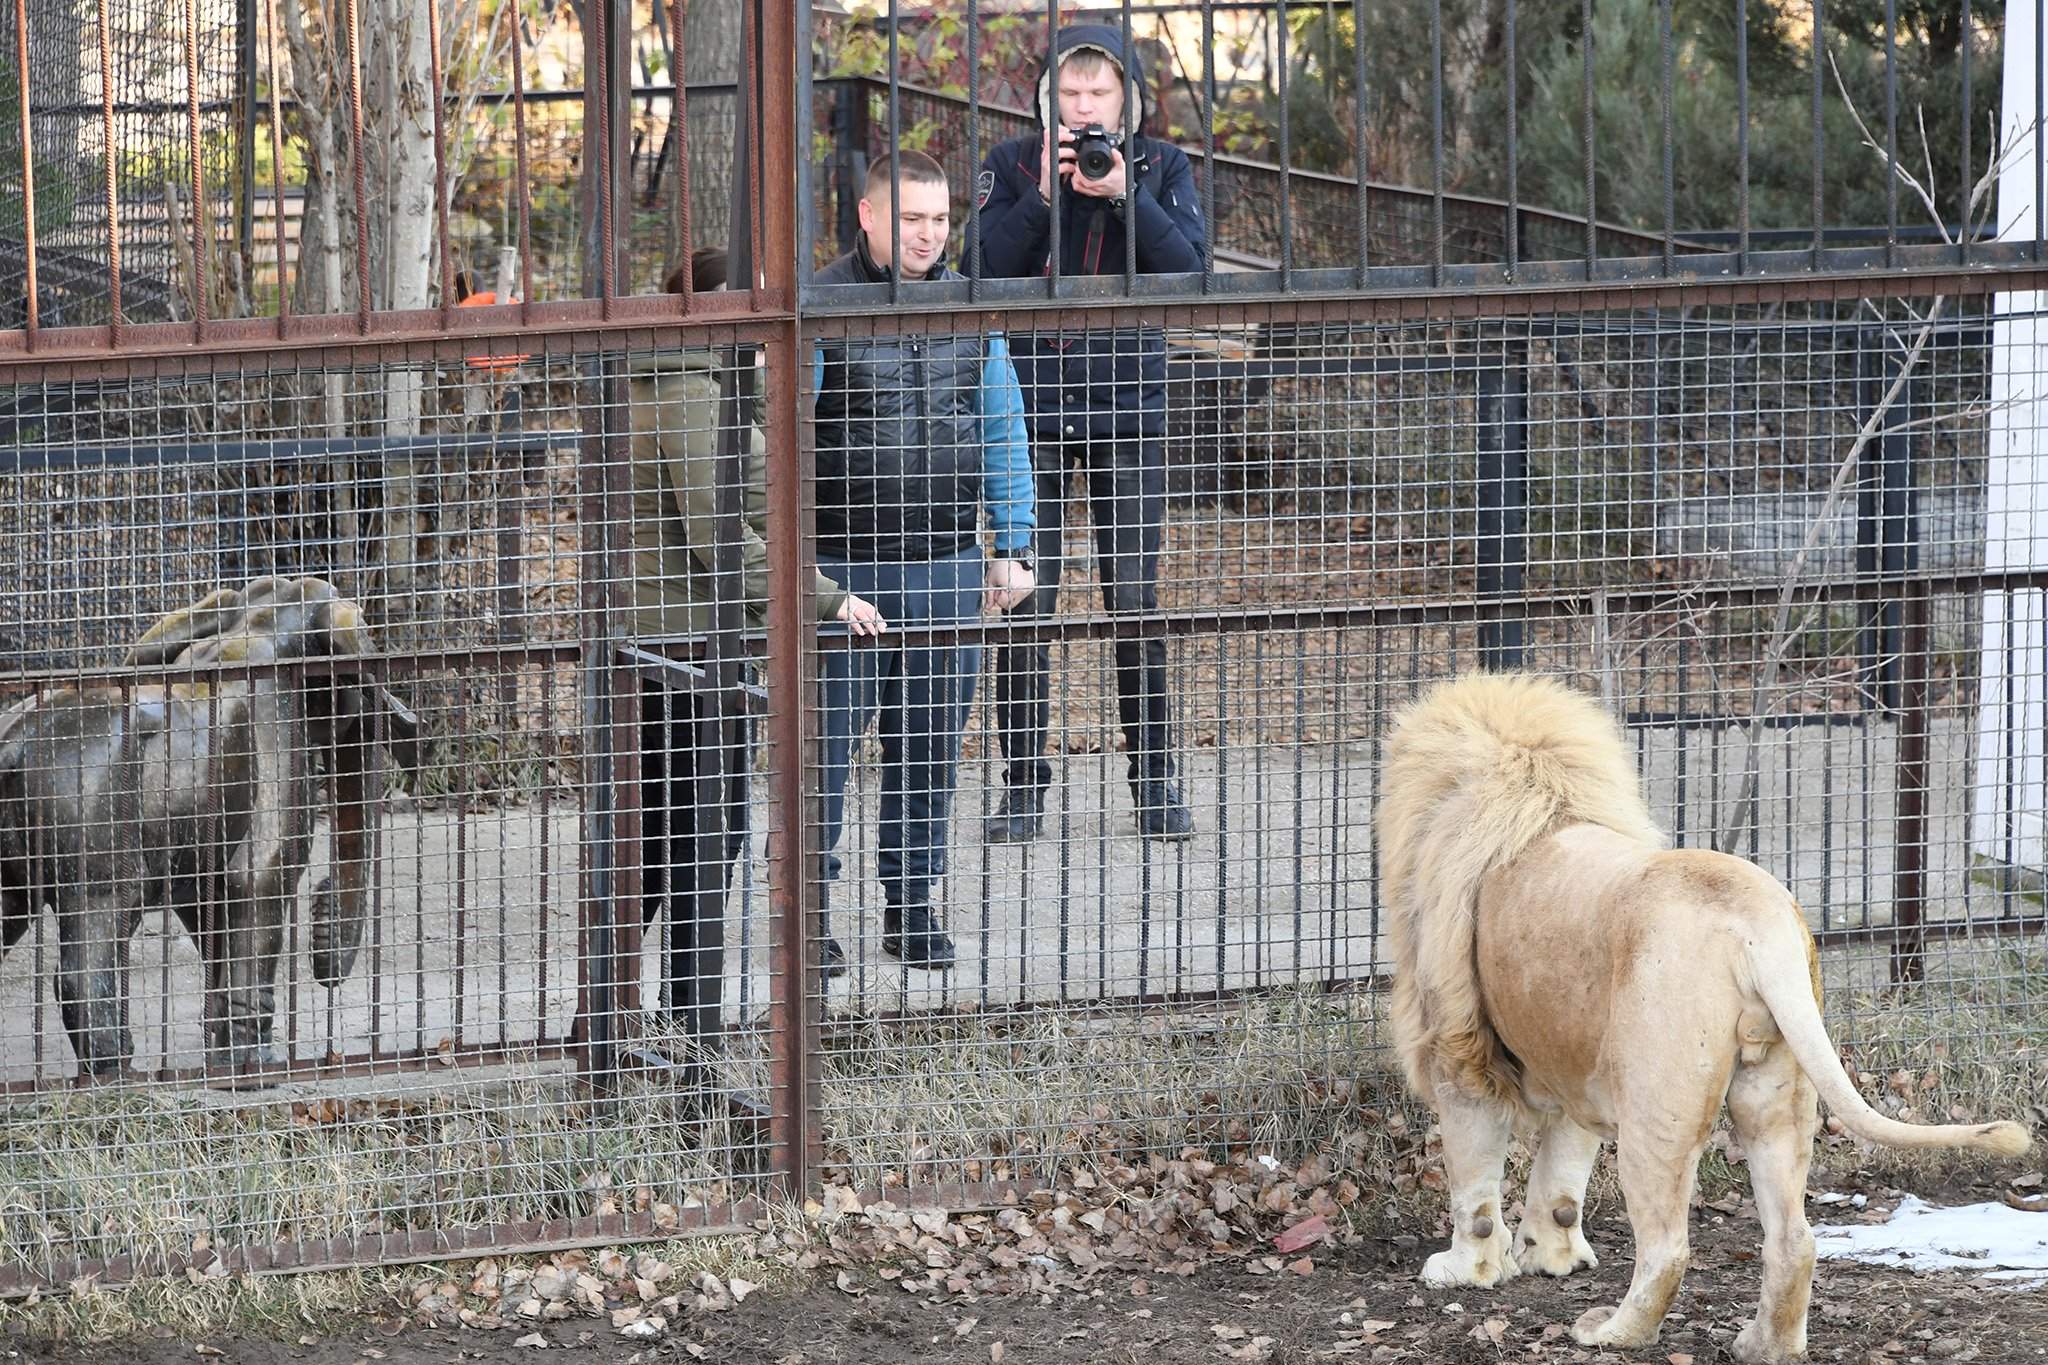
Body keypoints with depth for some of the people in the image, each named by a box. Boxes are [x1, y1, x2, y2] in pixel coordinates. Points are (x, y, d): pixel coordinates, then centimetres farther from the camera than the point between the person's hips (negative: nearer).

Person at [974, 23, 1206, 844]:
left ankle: (1155, 782, 7)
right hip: (1031, 401, 0)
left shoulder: (1162, 169, 6)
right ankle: (1022, 785, 3)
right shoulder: (1012, 166, 5)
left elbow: (1187, 266, -7)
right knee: (1025, 599, -3)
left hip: (1127, 406, 0)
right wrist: (1044, 194, -16)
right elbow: (987, 267, -7)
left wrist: (1123, 194, -17)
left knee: (1135, 599, -1)